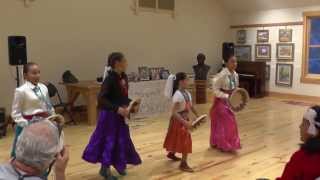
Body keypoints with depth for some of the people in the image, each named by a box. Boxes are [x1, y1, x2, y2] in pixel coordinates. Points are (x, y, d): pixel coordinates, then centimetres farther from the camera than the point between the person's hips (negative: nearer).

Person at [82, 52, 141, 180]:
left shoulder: (123, 76, 4)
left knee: (121, 140, 17)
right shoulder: (110, 78, -20)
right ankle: (105, 169, 22)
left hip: (121, 114, 8)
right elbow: (101, 99, -25)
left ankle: (119, 166, 36)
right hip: (110, 115, -8)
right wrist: (117, 109, -29)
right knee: (110, 140, 3)